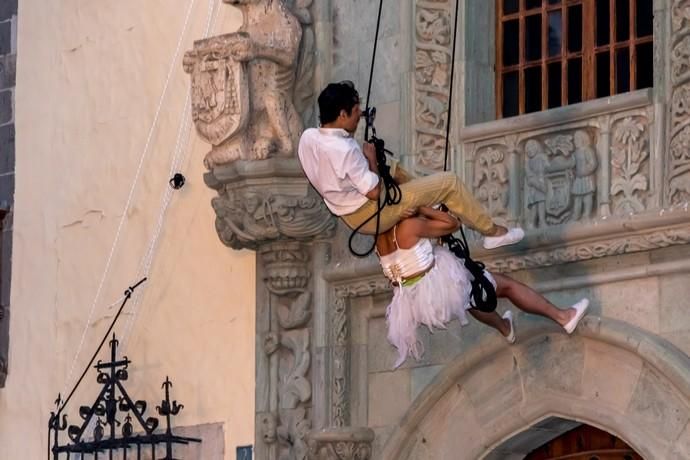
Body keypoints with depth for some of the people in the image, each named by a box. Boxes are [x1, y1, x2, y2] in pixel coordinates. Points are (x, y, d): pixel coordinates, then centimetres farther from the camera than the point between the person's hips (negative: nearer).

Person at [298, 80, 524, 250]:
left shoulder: (307, 137, -7)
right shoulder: (344, 150, -32)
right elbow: (375, 192, -24)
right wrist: (372, 159, -10)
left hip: (349, 214, 9)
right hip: (372, 214, -9)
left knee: (394, 169, 33)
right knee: (448, 182, -1)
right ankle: (491, 231, 14)